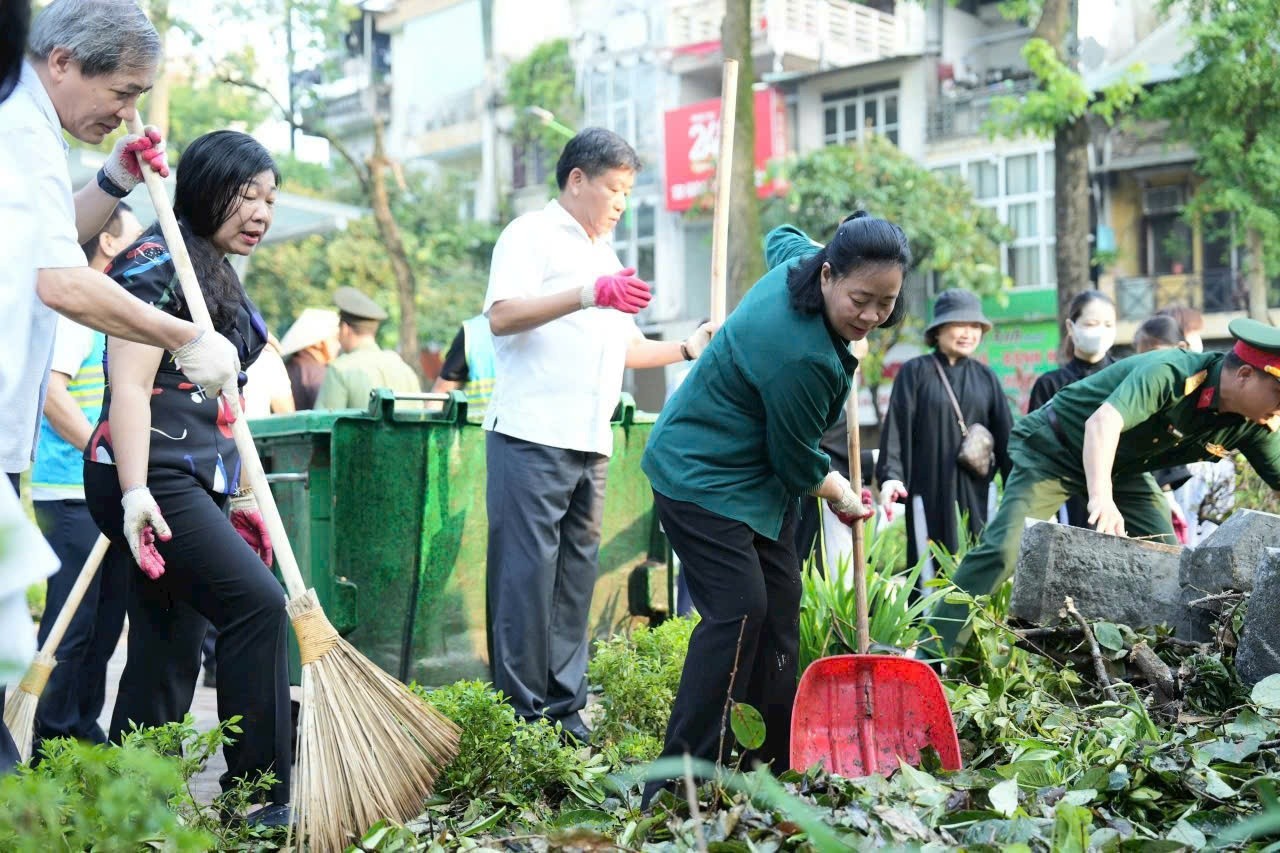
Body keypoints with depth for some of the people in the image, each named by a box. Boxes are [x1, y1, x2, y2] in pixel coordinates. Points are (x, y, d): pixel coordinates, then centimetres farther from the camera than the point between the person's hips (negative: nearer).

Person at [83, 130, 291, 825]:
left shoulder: (219, 279, 22)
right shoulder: (156, 261, -6)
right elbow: (129, 388, -15)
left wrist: (242, 495, 23)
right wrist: (134, 492, -24)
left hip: (197, 483, 9)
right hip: (152, 481, -9)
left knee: (169, 652, 8)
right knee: (258, 605, -19)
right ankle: (260, 796, -13)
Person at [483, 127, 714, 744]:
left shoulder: (607, 257, 26)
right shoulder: (531, 235, 1)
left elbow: (626, 349, 31)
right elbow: (501, 316, -15)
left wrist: (687, 349, 17)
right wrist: (587, 295, -23)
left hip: (591, 444, 8)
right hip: (531, 437, -8)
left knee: (577, 572, 8)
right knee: (527, 572, -7)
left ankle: (565, 708, 14)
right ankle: (521, 711, -3)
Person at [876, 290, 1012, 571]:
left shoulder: (985, 376, 12)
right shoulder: (916, 371, 1)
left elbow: (1004, 433, 11)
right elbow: (896, 427, -6)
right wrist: (890, 476, -19)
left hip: (976, 492, 4)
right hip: (930, 490, -3)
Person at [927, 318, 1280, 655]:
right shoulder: (1170, 373, -34)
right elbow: (1103, 421, -47)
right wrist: (1102, 498, -62)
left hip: (1125, 466, 7)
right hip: (1056, 448, -7)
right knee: (1004, 549, -19)